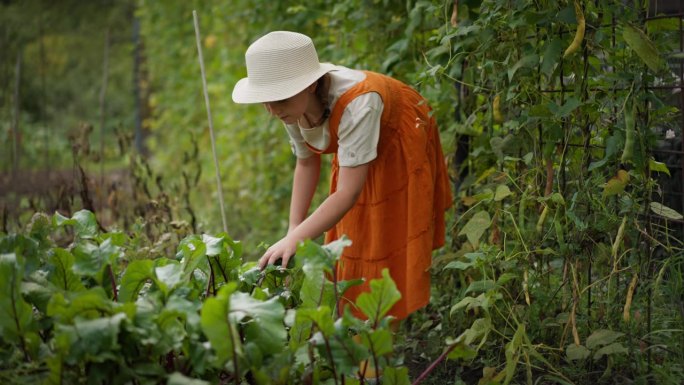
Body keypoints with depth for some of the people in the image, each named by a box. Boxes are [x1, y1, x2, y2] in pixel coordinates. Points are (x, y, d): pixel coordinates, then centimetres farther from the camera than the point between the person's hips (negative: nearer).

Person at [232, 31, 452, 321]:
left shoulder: (356, 104, -43)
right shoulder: (292, 105, -22)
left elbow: (349, 192, -43)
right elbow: (306, 163, -5)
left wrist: (294, 239, -48)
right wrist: (294, 229, -12)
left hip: (401, 149, -6)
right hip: (352, 152, 6)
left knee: (394, 241, -6)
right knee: (353, 243, 8)